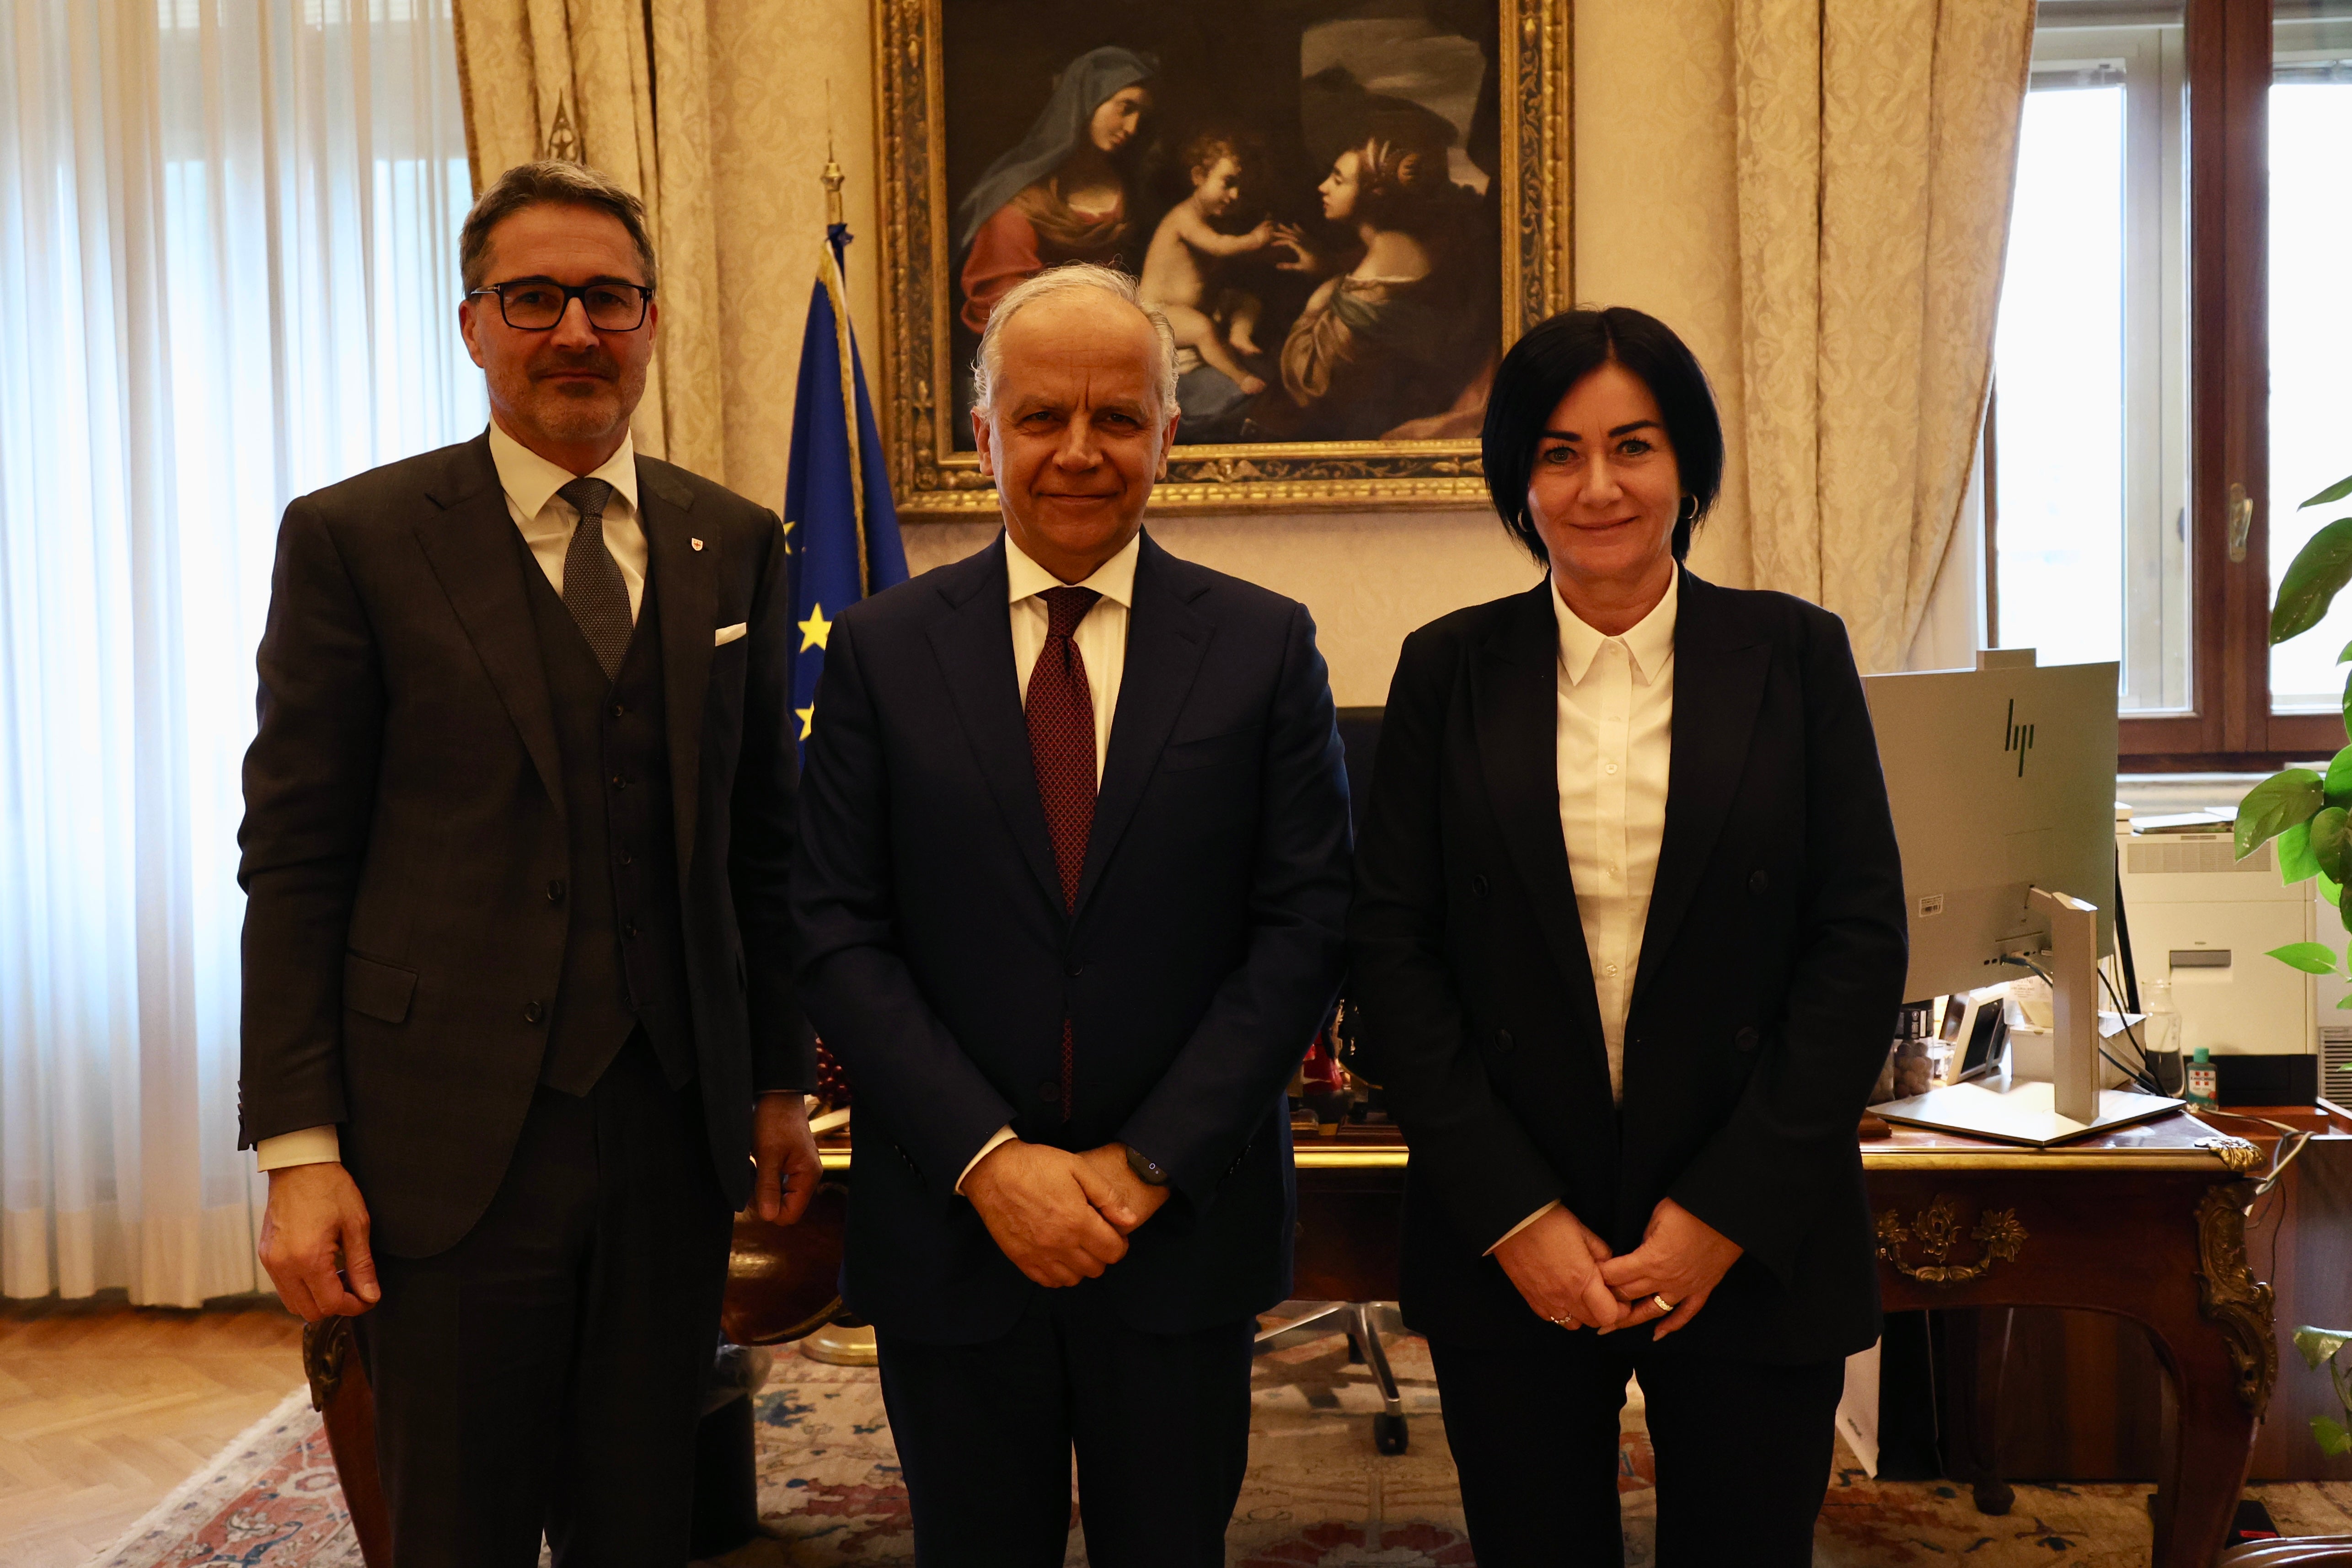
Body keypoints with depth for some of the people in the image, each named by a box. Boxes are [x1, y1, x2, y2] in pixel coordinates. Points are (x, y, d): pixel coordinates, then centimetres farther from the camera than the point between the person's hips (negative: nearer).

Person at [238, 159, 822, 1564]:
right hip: (451, 1139, -3)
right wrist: (299, 1151, -9)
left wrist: (781, 1081, 12)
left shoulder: (735, 545, 8)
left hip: (677, 1128, 3)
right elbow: (295, 860, -4)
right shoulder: (355, 540, -3)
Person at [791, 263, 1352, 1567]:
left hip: (1184, 1226, 0)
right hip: (950, 1228, 0)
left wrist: (1149, 1163, -11)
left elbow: (1307, 924, -4)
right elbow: (836, 934, -3)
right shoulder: (880, 651, 1)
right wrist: (989, 1159, -12)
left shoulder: (1264, 647, 0)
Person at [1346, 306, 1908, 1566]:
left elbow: (1860, 944, -1)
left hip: (1754, 1242, 0)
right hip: (1507, 1257, 0)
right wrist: (1512, 1216, -8)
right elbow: (1388, 951, -1)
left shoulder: (1795, 656, 2)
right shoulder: (1447, 669, 3)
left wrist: (1727, 1211, -8)